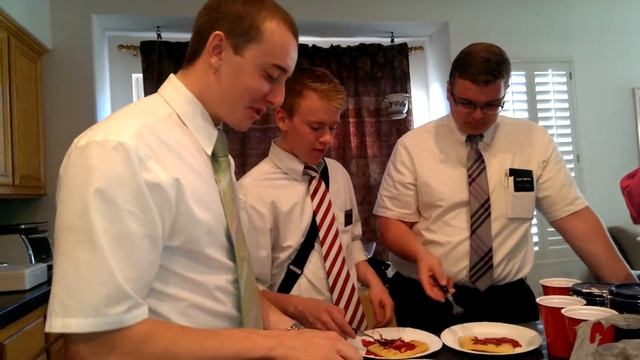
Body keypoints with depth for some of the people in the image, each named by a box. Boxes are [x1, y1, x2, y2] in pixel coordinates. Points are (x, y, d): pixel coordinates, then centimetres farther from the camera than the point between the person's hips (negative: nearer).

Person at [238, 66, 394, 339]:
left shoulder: (339, 174, 4)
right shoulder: (254, 192, -15)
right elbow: (249, 289, -12)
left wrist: (372, 281, 1)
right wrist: (300, 308, -25)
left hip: (352, 329, 5)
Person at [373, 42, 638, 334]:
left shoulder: (534, 141, -1)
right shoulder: (412, 146, -5)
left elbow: (573, 215, -1)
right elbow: (391, 222, -3)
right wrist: (421, 254, -22)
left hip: (508, 300, 2)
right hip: (429, 299, -1)